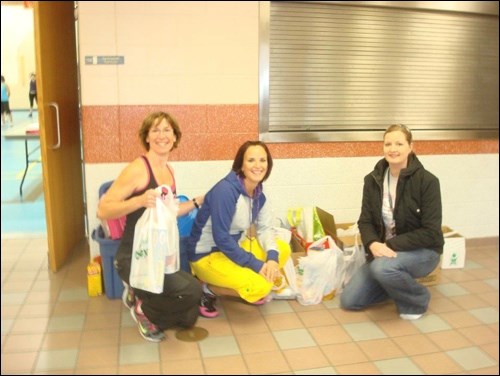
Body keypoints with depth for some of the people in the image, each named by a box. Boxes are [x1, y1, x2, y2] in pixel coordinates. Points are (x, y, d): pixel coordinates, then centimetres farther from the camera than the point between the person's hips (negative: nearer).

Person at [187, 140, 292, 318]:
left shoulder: (258, 193, -1)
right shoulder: (225, 190, -26)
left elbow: (265, 228, 3)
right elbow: (221, 238, -28)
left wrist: (272, 256, -16)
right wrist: (256, 264, -25)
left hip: (233, 246, 8)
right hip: (206, 255, -8)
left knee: (283, 250, 0)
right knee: (260, 286, -23)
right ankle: (207, 289, -2)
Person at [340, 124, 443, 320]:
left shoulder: (427, 181, -17)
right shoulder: (373, 180, -3)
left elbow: (430, 232, -18)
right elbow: (365, 221, -2)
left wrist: (391, 245, -25)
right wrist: (373, 244, -24)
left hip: (422, 251, -5)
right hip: (384, 251, 5)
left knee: (383, 267, -37)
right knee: (349, 300, -4)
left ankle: (417, 299, -5)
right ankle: (398, 285, 20)